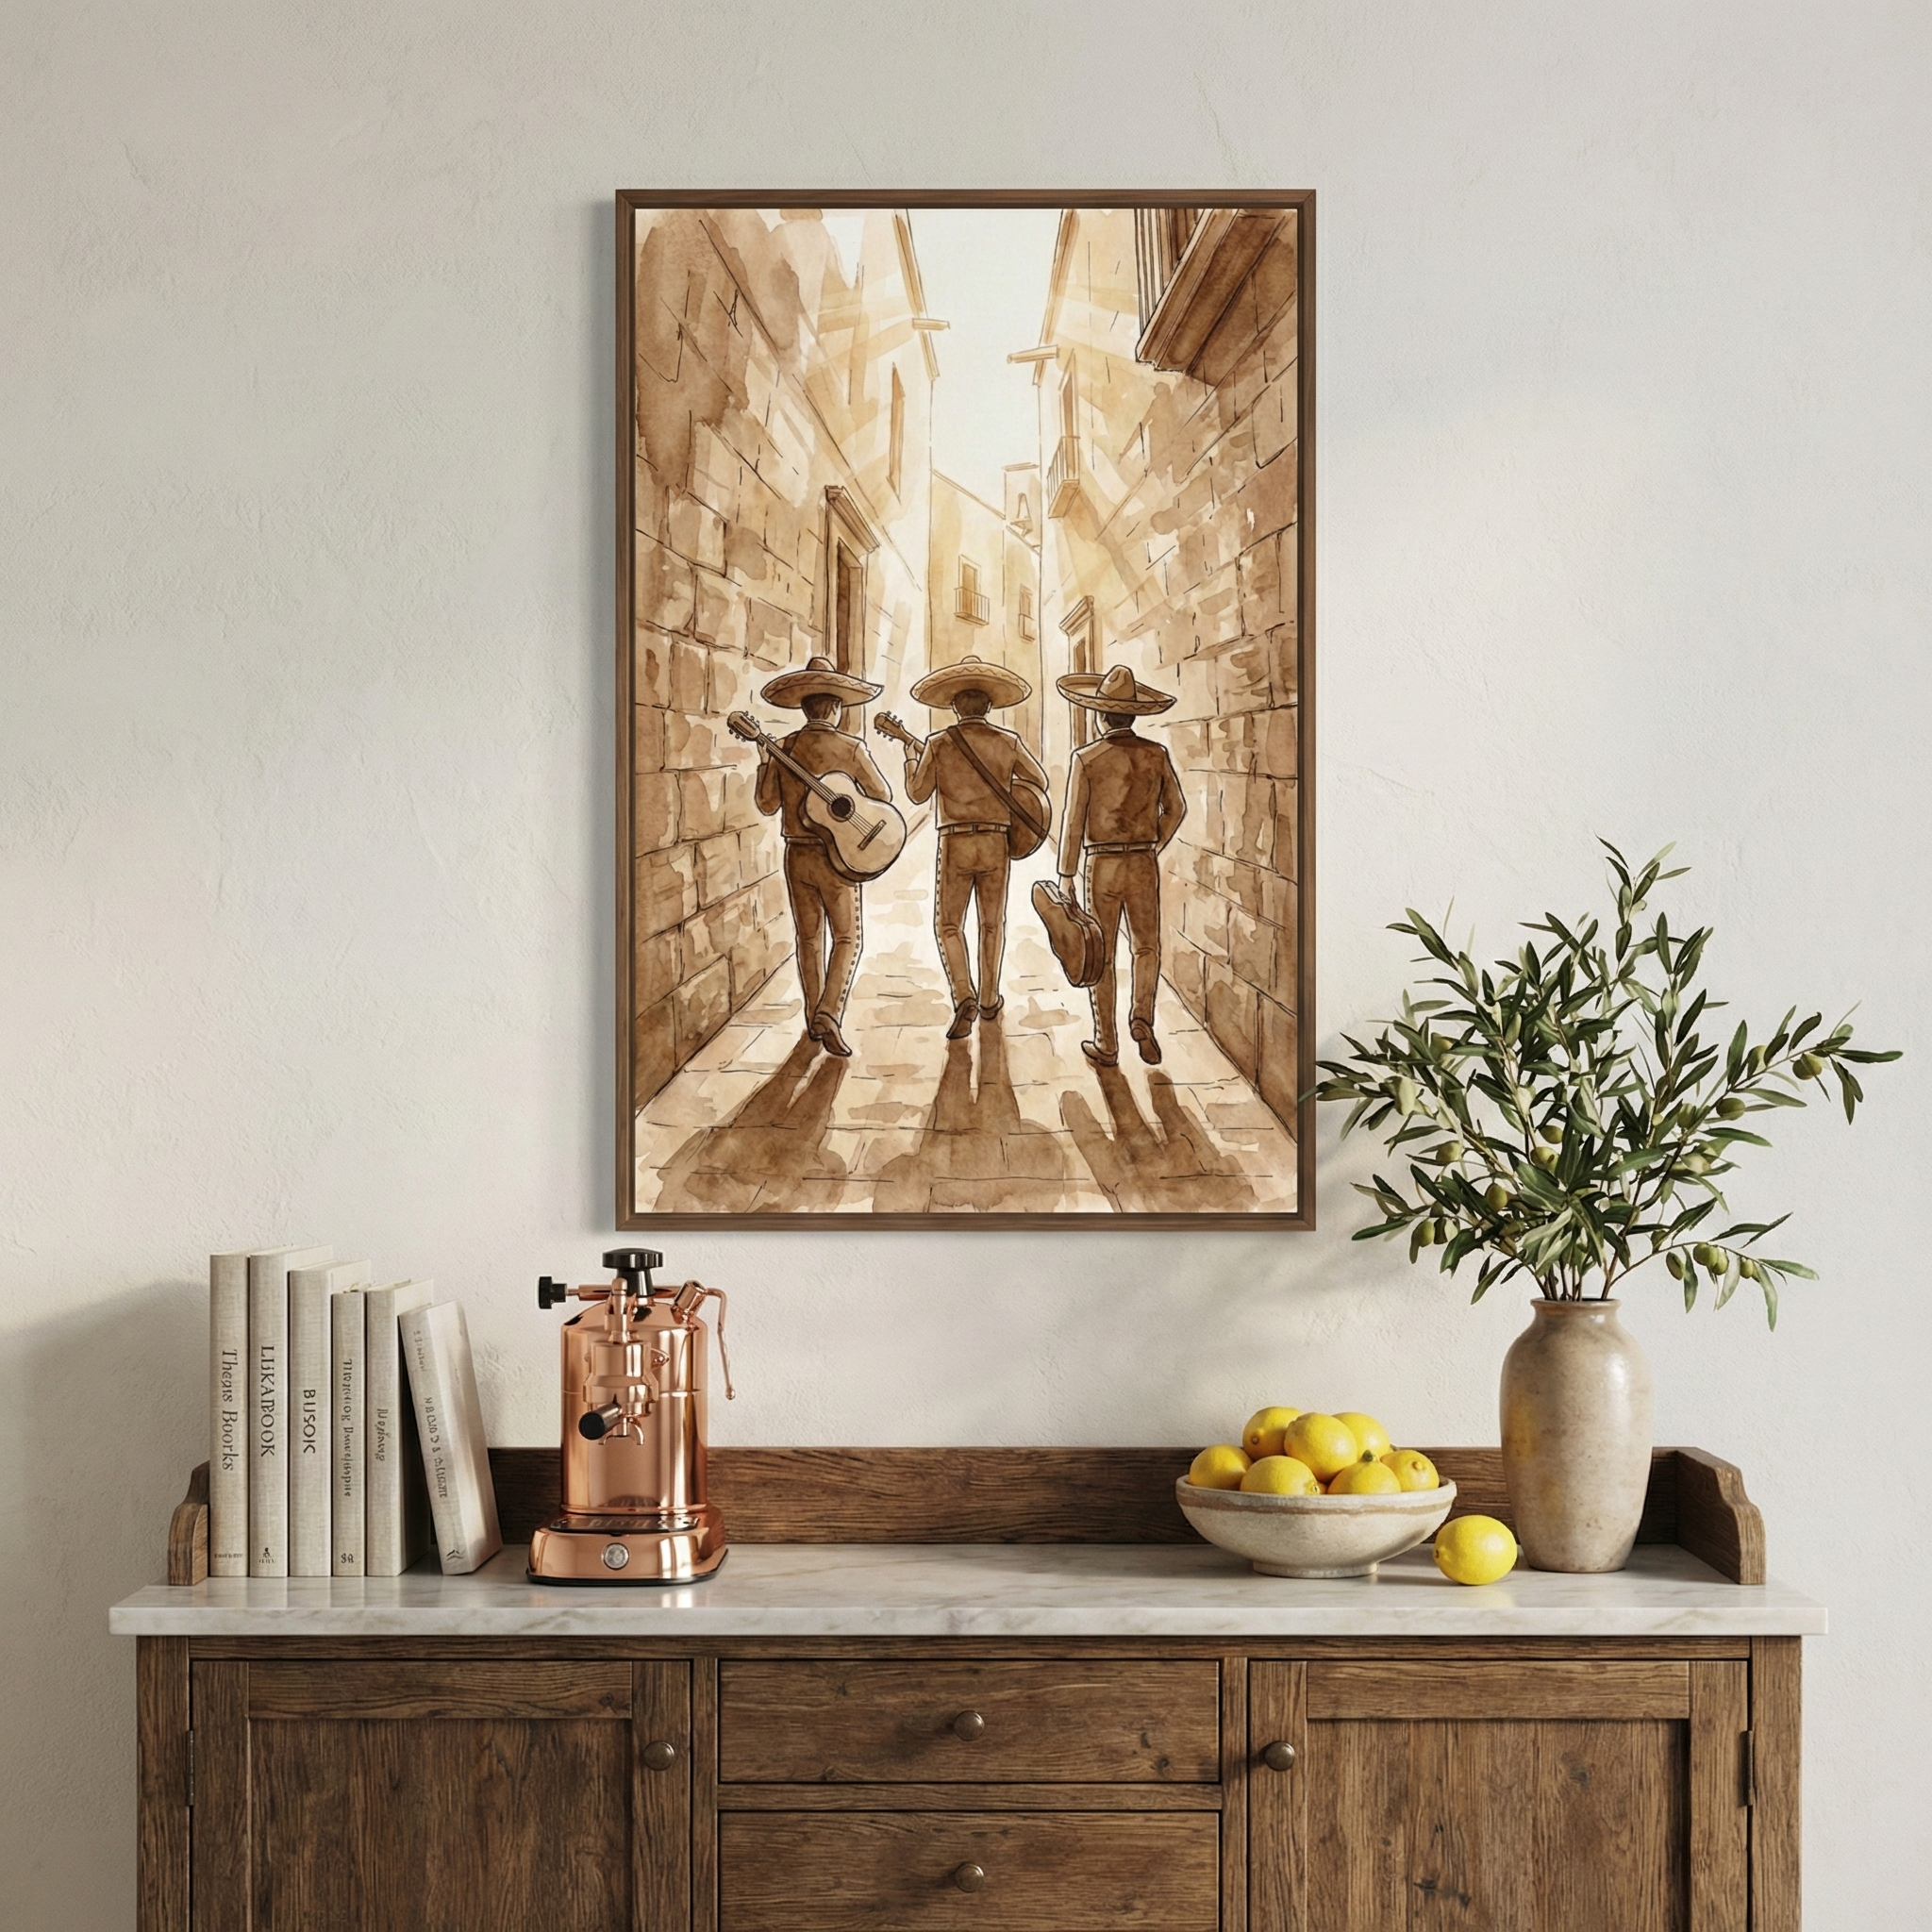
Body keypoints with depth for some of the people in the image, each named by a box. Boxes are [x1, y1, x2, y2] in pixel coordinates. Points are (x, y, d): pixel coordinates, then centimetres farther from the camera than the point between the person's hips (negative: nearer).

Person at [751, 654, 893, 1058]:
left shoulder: (783, 749, -3)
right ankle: (828, 1014, -14)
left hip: (797, 855, 4)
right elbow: (883, 796, -2)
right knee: (847, 938, 4)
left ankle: (815, 1019, 21)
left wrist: (763, 762, 12)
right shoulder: (849, 748, -12)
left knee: (809, 939, 15)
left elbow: (767, 804, 2)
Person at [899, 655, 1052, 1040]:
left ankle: (964, 997, -14)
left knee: (948, 925, 6)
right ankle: (989, 1001, 26)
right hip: (996, 844, 2)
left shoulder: (938, 744, -5)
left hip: (955, 844, -2)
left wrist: (911, 757, 18)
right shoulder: (1008, 742, 0)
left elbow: (917, 793, 1)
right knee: (992, 923, 17)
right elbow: (1039, 782, 11)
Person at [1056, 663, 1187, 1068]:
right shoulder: (1156, 755, -1)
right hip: (1144, 865, 2)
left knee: (1102, 957, 8)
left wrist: (1066, 876, -1)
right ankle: (1142, 1015, -5)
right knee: (1146, 947, 18)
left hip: (1102, 866, -2)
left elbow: (1074, 821, -8)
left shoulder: (1087, 759, -10)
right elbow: (1175, 809, 8)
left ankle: (1106, 1045, 12)